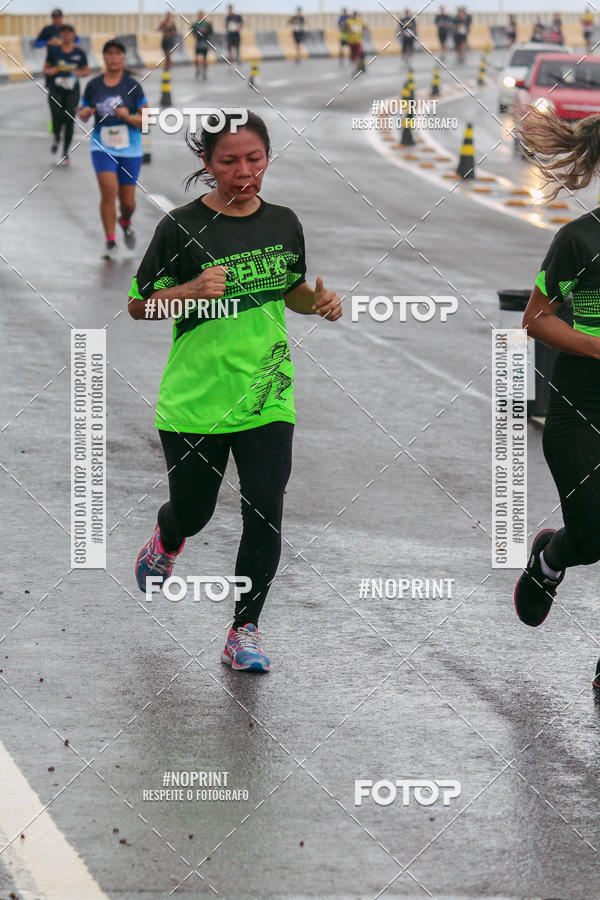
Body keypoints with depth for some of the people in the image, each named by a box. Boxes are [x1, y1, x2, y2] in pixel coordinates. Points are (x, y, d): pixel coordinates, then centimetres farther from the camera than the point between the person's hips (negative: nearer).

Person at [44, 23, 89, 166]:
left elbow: (87, 71, 11)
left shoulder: (79, 52, 2)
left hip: (72, 90, 0)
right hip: (56, 89, 0)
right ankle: (56, 138, 31)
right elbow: (46, 68, 9)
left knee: (69, 121, -6)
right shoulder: (54, 50, 2)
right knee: (57, 119, -6)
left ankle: (65, 153, 6)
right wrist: (51, 71, -13)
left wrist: (79, 73, -11)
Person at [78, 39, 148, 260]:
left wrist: (128, 117, -20)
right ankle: (110, 242, -9)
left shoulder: (132, 86, -3)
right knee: (109, 190, -20)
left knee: (128, 202, 5)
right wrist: (85, 113, -8)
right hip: (102, 148, 0)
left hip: (130, 149, 0)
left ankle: (125, 222, 41)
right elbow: (82, 112, 15)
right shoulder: (93, 85, 2)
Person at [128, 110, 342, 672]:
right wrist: (193, 291, -23)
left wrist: (319, 301, -2)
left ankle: (244, 632, 7)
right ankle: (166, 541, 49)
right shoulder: (182, 227, -10)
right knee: (193, 511, 11)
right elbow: (139, 305, -5)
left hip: (266, 396, 2)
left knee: (264, 516, -6)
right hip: (195, 398, -2)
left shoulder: (283, 224, 3)